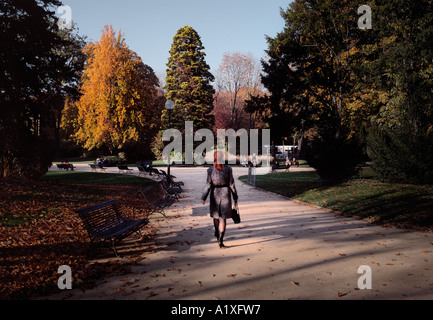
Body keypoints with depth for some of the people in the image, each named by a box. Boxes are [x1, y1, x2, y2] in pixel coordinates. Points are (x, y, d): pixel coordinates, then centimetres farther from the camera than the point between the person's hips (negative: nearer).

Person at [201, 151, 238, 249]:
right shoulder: (228, 169, -8)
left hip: (215, 194, 1)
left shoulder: (210, 170, -9)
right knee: (223, 218, 1)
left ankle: (217, 233, 44)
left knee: (216, 215, 22)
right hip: (225, 194, -1)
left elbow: (208, 185, -10)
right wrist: (235, 196, 7)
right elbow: (231, 184, -4)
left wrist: (203, 197, -3)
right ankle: (220, 240, -8)